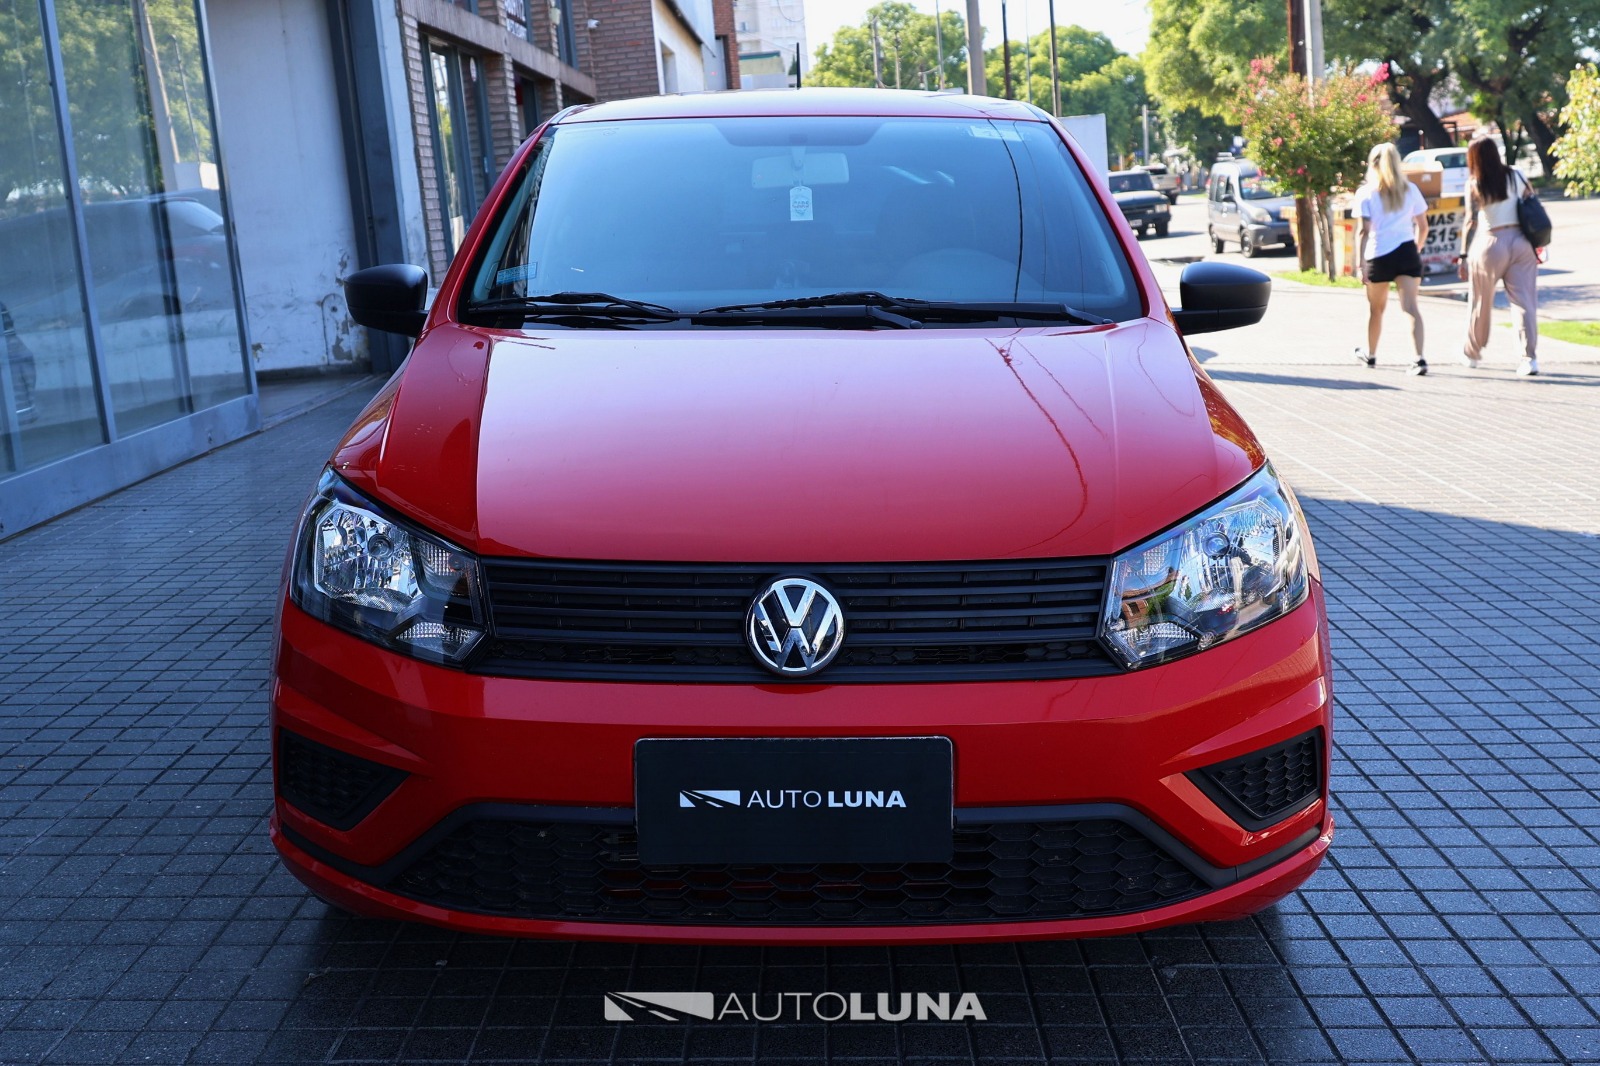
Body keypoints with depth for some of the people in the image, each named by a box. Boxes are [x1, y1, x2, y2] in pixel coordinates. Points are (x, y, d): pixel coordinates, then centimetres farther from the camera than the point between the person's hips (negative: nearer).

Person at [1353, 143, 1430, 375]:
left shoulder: (1366, 193, -1)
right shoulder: (1410, 190, 8)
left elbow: (1363, 230, -9)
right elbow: (1423, 227, 10)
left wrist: (1359, 263, -10)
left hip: (1378, 255, -1)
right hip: (1407, 252, 1)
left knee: (1376, 308, 17)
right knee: (1410, 306, -8)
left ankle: (1370, 354, 36)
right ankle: (1419, 358, -23)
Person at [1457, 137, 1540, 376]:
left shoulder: (1474, 185, -6)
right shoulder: (1516, 175, 6)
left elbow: (1471, 221, -11)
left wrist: (1463, 255, -8)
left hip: (1491, 244, -3)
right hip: (1521, 242, 3)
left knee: (1481, 303, 14)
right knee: (1525, 301, 1)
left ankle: (1472, 352, 30)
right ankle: (1530, 358, -8)